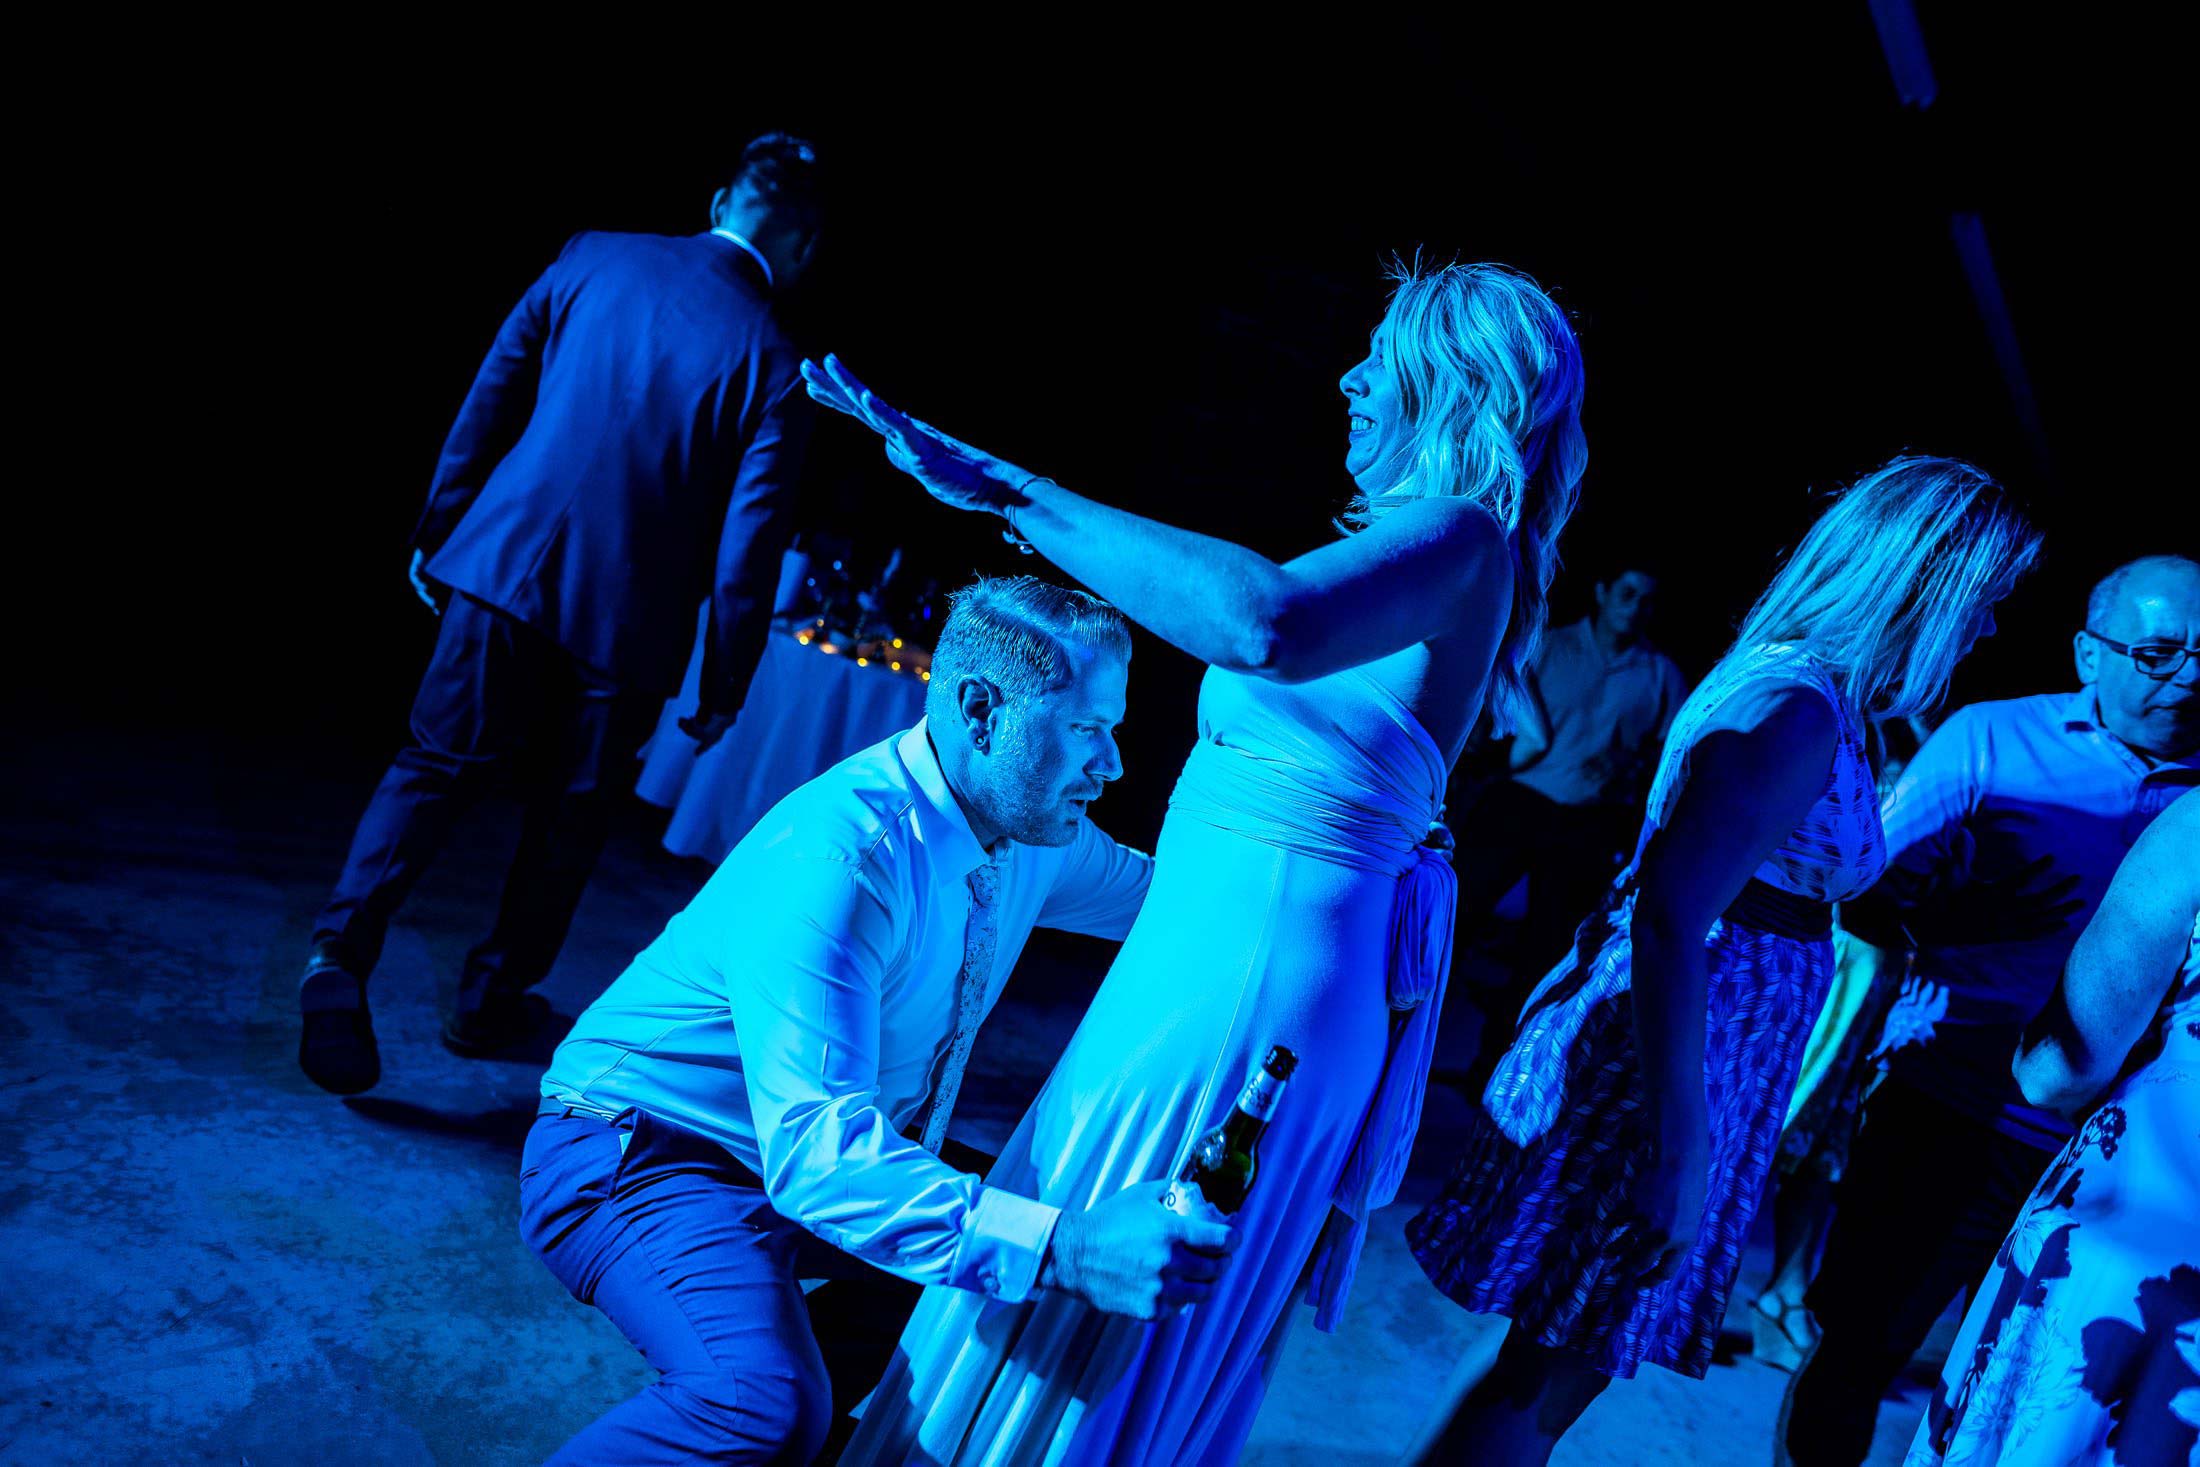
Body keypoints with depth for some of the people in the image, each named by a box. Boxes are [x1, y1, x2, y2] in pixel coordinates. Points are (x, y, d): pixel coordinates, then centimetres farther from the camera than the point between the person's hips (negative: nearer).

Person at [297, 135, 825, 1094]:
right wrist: (724, 689, 2)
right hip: (624, 617, -2)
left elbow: (486, 404, 5)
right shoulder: (774, 364, -7)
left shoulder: (592, 259, 2)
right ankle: (491, 1002, 27)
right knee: (569, 816, 15)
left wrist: (436, 531, 15)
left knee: (438, 765, 13)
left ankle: (342, 947, -4)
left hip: (504, 564, 2)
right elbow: (748, 549, -8)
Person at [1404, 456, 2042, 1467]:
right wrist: (1682, 1153, -27)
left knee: (1561, 1365, 18)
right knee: (1547, 1378, 2)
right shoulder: (1797, 712, -20)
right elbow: (1669, 923, -27)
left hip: (1690, 1066, 10)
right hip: (1670, 1072, -10)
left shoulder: (1817, 705, 12)